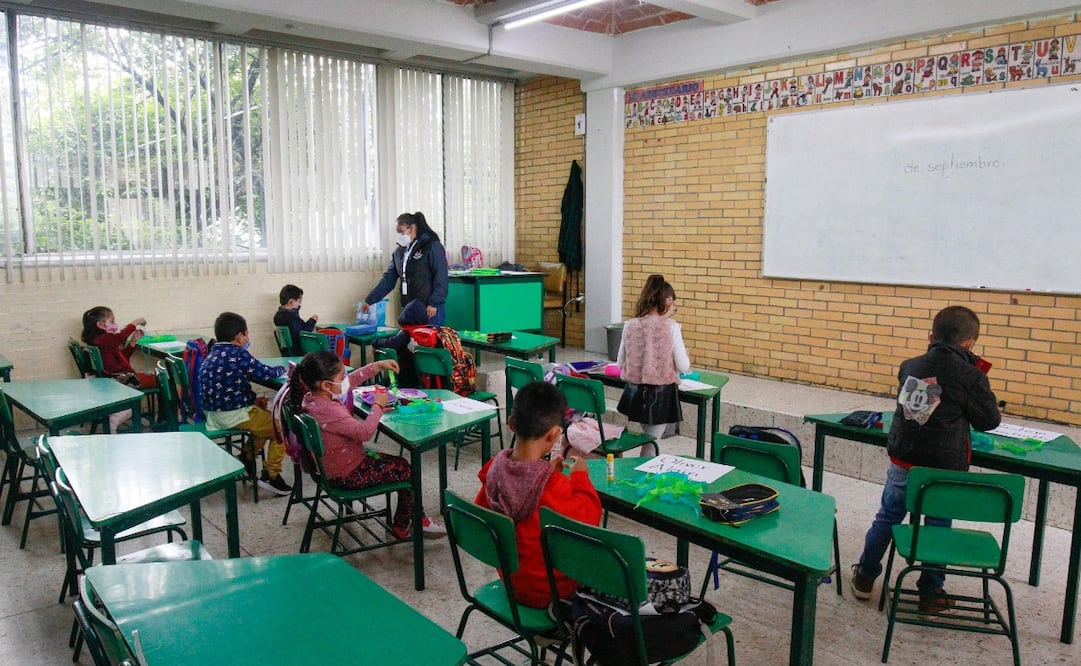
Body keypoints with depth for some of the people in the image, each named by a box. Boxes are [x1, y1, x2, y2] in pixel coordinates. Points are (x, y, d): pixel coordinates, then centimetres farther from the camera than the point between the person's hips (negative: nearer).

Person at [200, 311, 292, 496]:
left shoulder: (214, 352, 8)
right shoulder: (238, 355, -16)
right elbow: (266, 373, -9)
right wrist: (282, 369, 8)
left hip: (214, 413, 9)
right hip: (233, 415, -9)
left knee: (264, 416, 28)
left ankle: (247, 458, 28)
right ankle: (270, 475, -2)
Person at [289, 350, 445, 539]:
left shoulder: (311, 396, -4)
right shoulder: (329, 410, -34)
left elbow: (351, 380, 7)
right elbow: (364, 432, -38)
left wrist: (378, 366, 0)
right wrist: (378, 405, -24)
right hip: (346, 474, -10)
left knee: (397, 463, 21)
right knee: (407, 471, 6)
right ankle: (401, 526, 25)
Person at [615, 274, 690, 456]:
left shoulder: (630, 325, -2)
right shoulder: (671, 327, -12)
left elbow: (620, 363, 7)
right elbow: (684, 367, -10)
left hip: (635, 391, 4)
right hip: (662, 393, -4)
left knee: (649, 437, 25)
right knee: (650, 446, 7)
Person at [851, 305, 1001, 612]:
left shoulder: (910, 366, 2)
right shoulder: (970, 377, -10)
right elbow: (990, 420, -3)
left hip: (903, 462, 3)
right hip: (943, 469, -3)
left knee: (887, 518, 17)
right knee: (937, 526, 11)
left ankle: (865, 576, 29)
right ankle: (930, 593, 22)